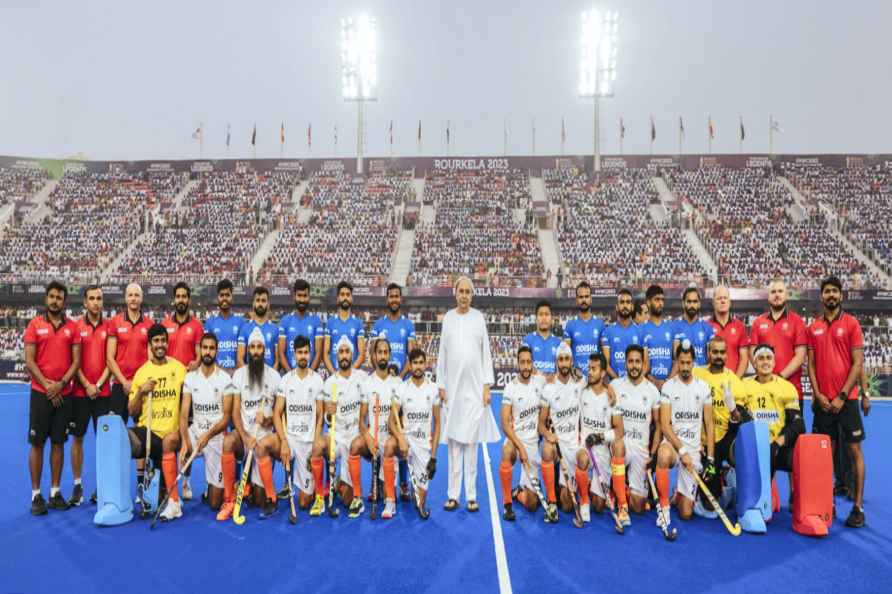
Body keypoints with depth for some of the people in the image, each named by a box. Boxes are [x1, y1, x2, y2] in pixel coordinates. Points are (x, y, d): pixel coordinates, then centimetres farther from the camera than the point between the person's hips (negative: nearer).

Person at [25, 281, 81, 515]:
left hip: (64, 394, 2)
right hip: (40, 393, -2)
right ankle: (36, 495, 11)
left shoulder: (72, 327, 4)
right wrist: (47, 385, -11)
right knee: (37, 443, 2)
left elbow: (76, 360, 1)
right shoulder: (34, 325, 0)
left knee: (58, 443, 8)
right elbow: (29, 361, -4)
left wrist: (61, 383, -12)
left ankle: (55, 492, 16)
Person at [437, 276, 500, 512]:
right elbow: (442, 354, 9)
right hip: (452, 387, 2)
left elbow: (486, 353, 3)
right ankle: (453, 495, 11)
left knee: (471, 441, 1)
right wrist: (441, 385, 5)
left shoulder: (479, 317, 3)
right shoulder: (447, 317, 7)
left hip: (474, 387, -1)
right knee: (453, 441, 5)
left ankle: (471, 495, 7)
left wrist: (487, 386, -2)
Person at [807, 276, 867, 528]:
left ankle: (858, 506, 8)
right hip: (822, 400, 3)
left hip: (846, 398, -3)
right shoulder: (813, 327, 8)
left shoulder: (851, 323, -1)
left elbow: (858, 363, -5)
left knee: (854, 450, 1)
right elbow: (811, 364, 8)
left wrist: (842, 396, -10)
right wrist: (818, 395, -3)